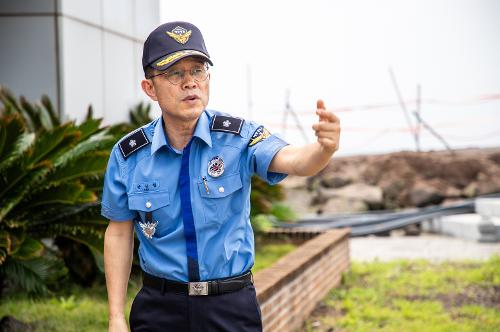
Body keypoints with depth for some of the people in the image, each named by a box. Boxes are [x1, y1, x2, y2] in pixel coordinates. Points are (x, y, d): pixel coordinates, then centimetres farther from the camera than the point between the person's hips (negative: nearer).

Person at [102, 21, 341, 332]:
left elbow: (293, 160, -27)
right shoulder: (127, 155, -5)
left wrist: (325, 147, -50)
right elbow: (119, 233, 4)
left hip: (232, 306, 0)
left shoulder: (238, 137, -9)